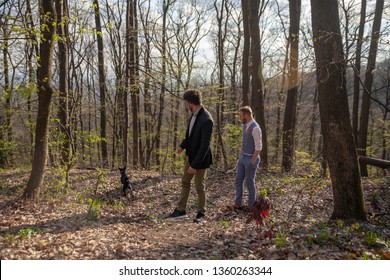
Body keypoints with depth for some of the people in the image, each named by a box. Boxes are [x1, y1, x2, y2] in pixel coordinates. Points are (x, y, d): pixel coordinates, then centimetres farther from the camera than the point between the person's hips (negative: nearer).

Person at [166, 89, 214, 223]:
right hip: (190, 155, 9)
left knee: (199, 187, 7)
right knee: (185, 182, 17)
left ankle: (201, 214, 27)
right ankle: (181, 210, 30)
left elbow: (205, 145, -28)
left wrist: (195, 165, -26)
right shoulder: (194, 114, -1)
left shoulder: (206, 120, -28)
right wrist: (183, 145, 26)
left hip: (200, 158, -9)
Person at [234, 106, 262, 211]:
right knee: (238, 181, 10)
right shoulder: (244, 125, 7)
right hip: (242, 157, 8)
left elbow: (258, 147, -21)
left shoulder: (255, 128, -22)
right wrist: (240, 156, 16)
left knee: (249, 182, 4)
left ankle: (251, 206, 21)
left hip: (251, 159, -8)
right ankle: (238, 204, 21)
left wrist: (252, 162, -19)